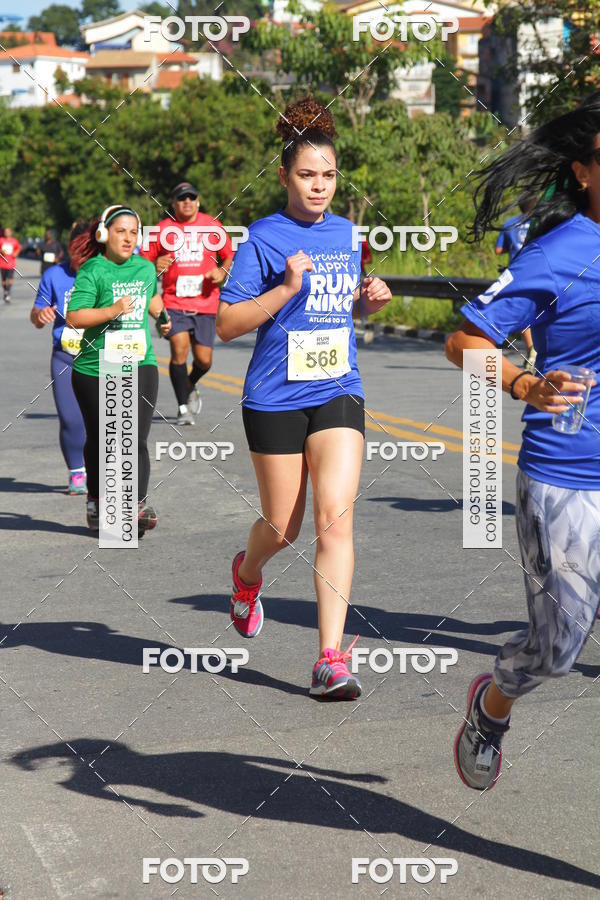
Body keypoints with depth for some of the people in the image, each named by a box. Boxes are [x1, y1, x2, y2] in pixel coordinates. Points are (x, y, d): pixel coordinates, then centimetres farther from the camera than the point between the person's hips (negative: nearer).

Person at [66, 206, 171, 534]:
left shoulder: (146, 268, 9)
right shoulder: (93, 270, -8)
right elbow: (74, 317, -16)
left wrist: (162, 316, 30)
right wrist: (112, 311, -23)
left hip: (140, 363, 3)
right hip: (95, 370, -3)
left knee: (136, 439, -9)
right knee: (99, 440, 10)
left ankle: (139, 505, -8)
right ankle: (96, 501, 27)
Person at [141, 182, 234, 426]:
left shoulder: (212, 226, 7)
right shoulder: (162, 229, 3)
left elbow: (230, 256, 17)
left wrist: (222, 272, -4)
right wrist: (155, 268, -15)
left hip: (206, 303, 1)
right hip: (174, 303, -1)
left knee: (204, 360, 0)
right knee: (179, 349, -18)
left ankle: (191, 386, 36)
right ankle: (183, 407, -3)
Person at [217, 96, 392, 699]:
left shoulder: (345, 232, 9)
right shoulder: (263, 238, -6)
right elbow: (226, 325, -10)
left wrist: (371, 300, 3)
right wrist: (286, 289, -21)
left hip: (338, 394, 3)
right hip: (276, 399, -3)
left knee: (335, 518, -12)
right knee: (283, 527, 8)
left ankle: (330, 660, -12)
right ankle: (247, 572, 46)